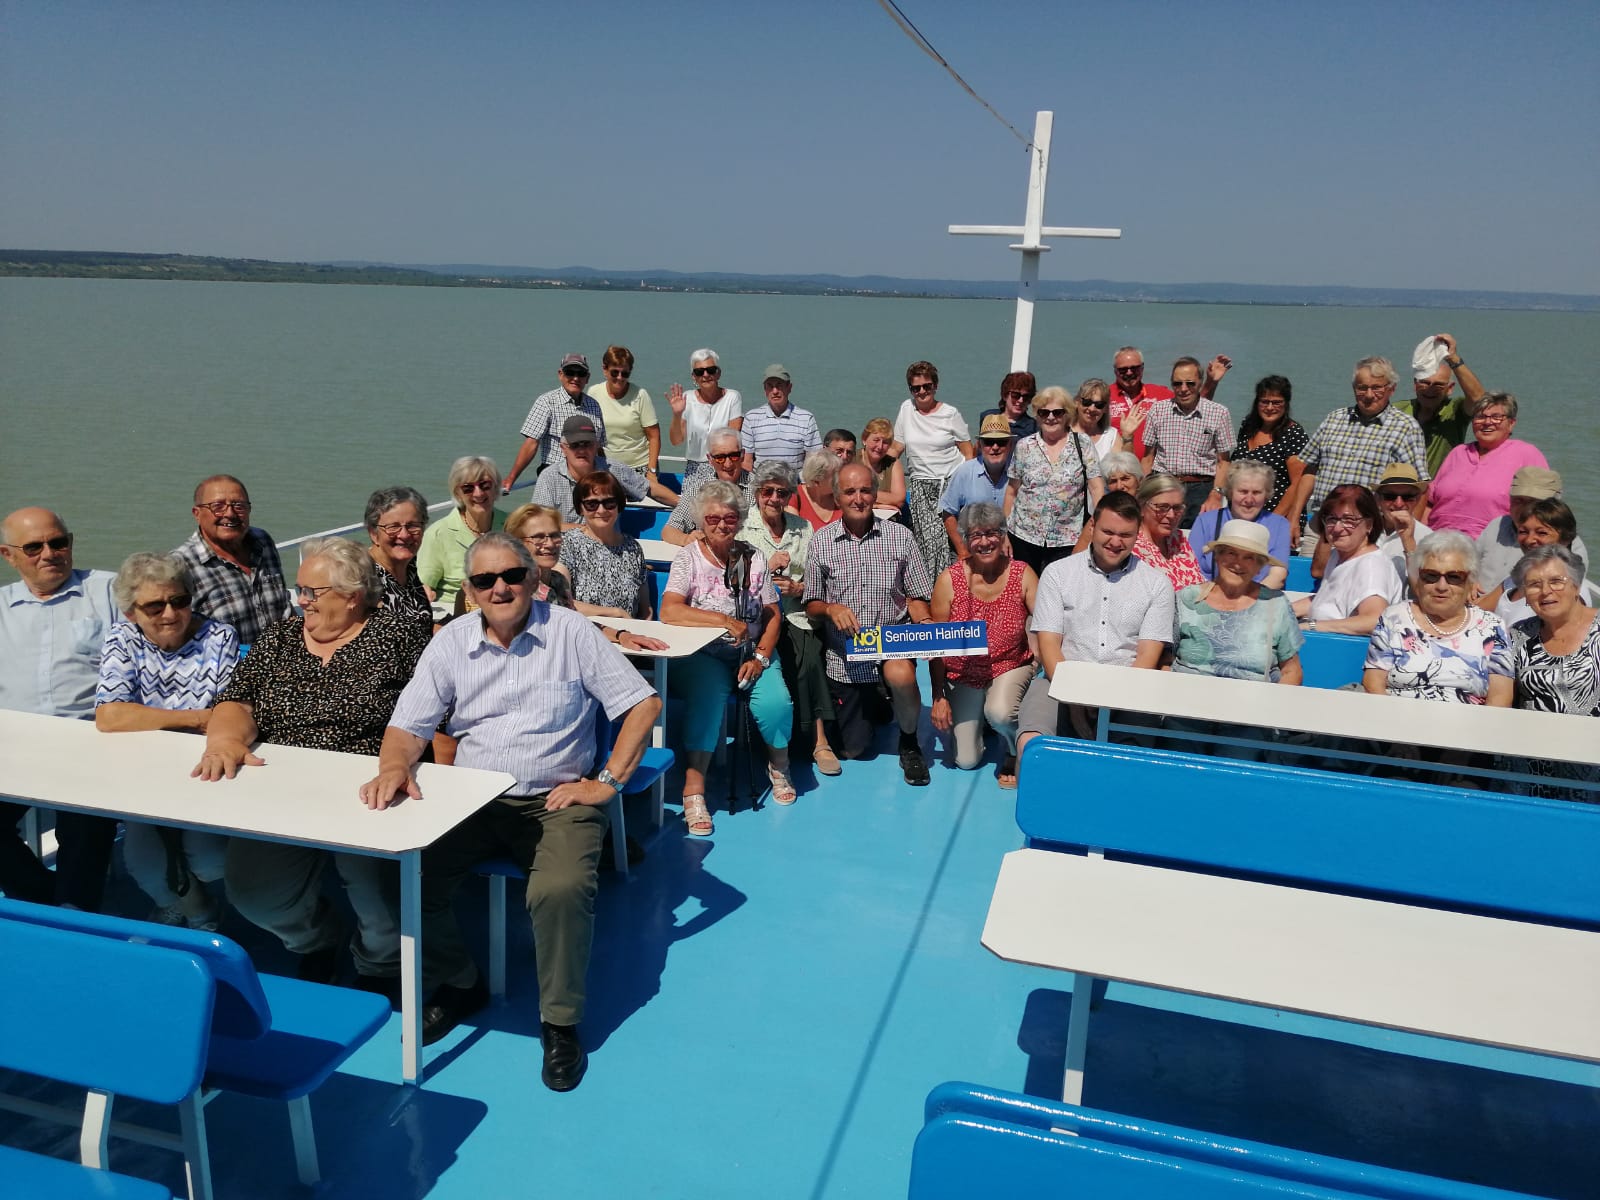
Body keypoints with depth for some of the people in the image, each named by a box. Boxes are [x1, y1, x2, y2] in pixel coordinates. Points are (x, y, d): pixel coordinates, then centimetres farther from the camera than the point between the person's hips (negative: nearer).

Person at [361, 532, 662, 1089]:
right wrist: (395, 767, -18)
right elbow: (409, 725, 5)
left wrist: (607, 782, -8)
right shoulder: (450, 642, 8)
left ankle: (561, 1021, -6)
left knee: (561, 890, -31)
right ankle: (458, 985, 7)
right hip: (473, 800, 3)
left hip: (557, 800, -3)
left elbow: (643, 704, -2)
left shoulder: (570, 631, -1)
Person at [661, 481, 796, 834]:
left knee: (776, 702, -24)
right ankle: (693, 787, -26)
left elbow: (773, 616, 7)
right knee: (707, 697, -34)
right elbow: (669, 611, -18)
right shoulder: (688, 557, -2)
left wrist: (760, 657, -9)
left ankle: (778, 764, 8)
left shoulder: (754, 558, 8)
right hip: (703, 654, -3)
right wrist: (724, 620, -21)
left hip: (751, 651, 3)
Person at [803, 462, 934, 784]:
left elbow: (916, 597, 4)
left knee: (901, 675, -38)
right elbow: (811, 605, 4)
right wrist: (830, 608, -19)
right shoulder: (821, 541, -1)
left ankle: (909, 742, -6)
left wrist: (925, 625, -17)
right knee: (852, 749, 5)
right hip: (844, 655, 1)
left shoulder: (900, 536, 0)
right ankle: (871, 704, 42)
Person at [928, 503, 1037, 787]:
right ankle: (978, 717, 34)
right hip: (964, 674, 1)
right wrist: (938, 697, -8)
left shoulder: (1022, 574, -10)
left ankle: (1015, 751, 3)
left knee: (999, 713, -34)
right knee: (966, 760, -1)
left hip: (1011, 667, -1)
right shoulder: (949, 580, -11)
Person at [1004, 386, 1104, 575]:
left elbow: (1097, 488, -2)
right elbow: (1011, 492, 9)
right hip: (1024, 536, 2)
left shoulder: (1083, 445, 1)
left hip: (1067, 540, -1)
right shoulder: (1024, 447, 5)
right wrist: (1004, 533, 8)